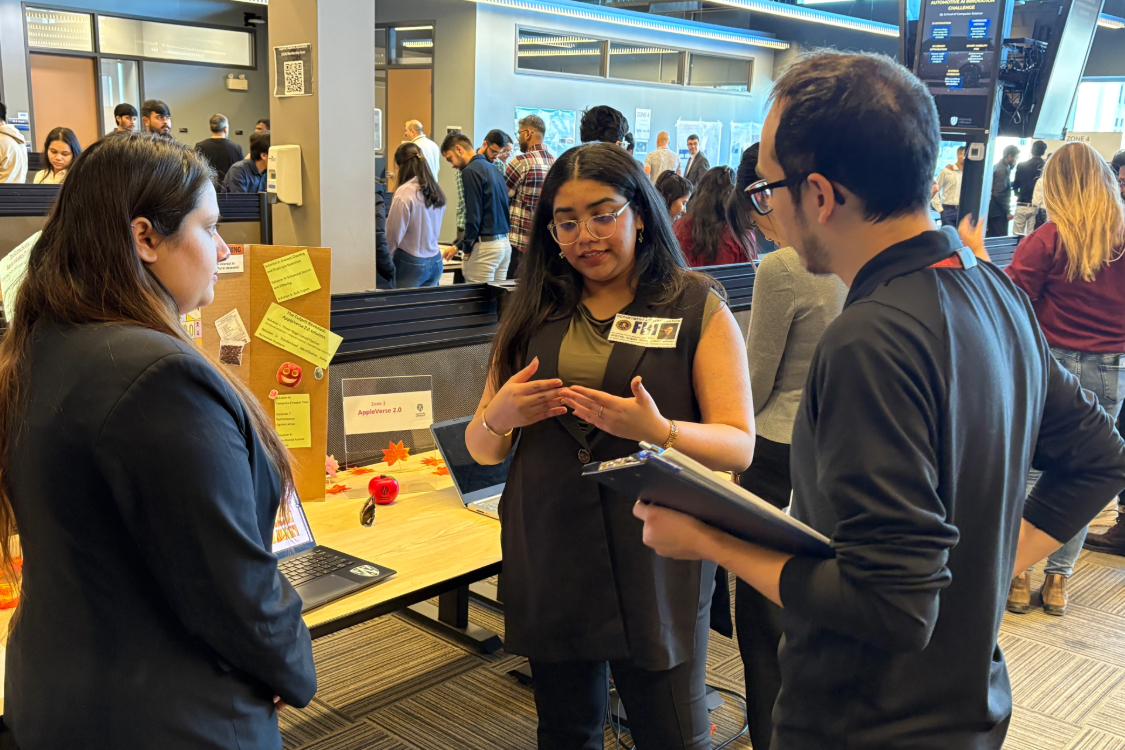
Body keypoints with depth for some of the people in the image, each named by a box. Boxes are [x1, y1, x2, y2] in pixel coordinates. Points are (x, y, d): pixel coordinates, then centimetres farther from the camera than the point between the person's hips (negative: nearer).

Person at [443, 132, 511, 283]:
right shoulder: (492, 169, 16)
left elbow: (474, 216, -15)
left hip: (485, 247, -8)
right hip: (505, 244, 9)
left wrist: (466, 247, -2)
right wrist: (459, 245, 19)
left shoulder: (471, 170, -11)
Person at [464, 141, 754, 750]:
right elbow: (482, 450, 9)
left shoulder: (697, 308, 0)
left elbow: (739, 446, -6)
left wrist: (658, 431, -25)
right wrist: (499, 418, -14)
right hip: (548, 559, 3)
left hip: (656, 559, -3)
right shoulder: (533, 313, 7)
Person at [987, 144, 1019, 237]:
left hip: (993, 210, 10)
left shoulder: (998, 166, 14)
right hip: (999, 211, -10)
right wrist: (1008, 211, -17)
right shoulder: (1003, 170, -15)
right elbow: (999, 193, -21)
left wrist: (1011, 168, 15)